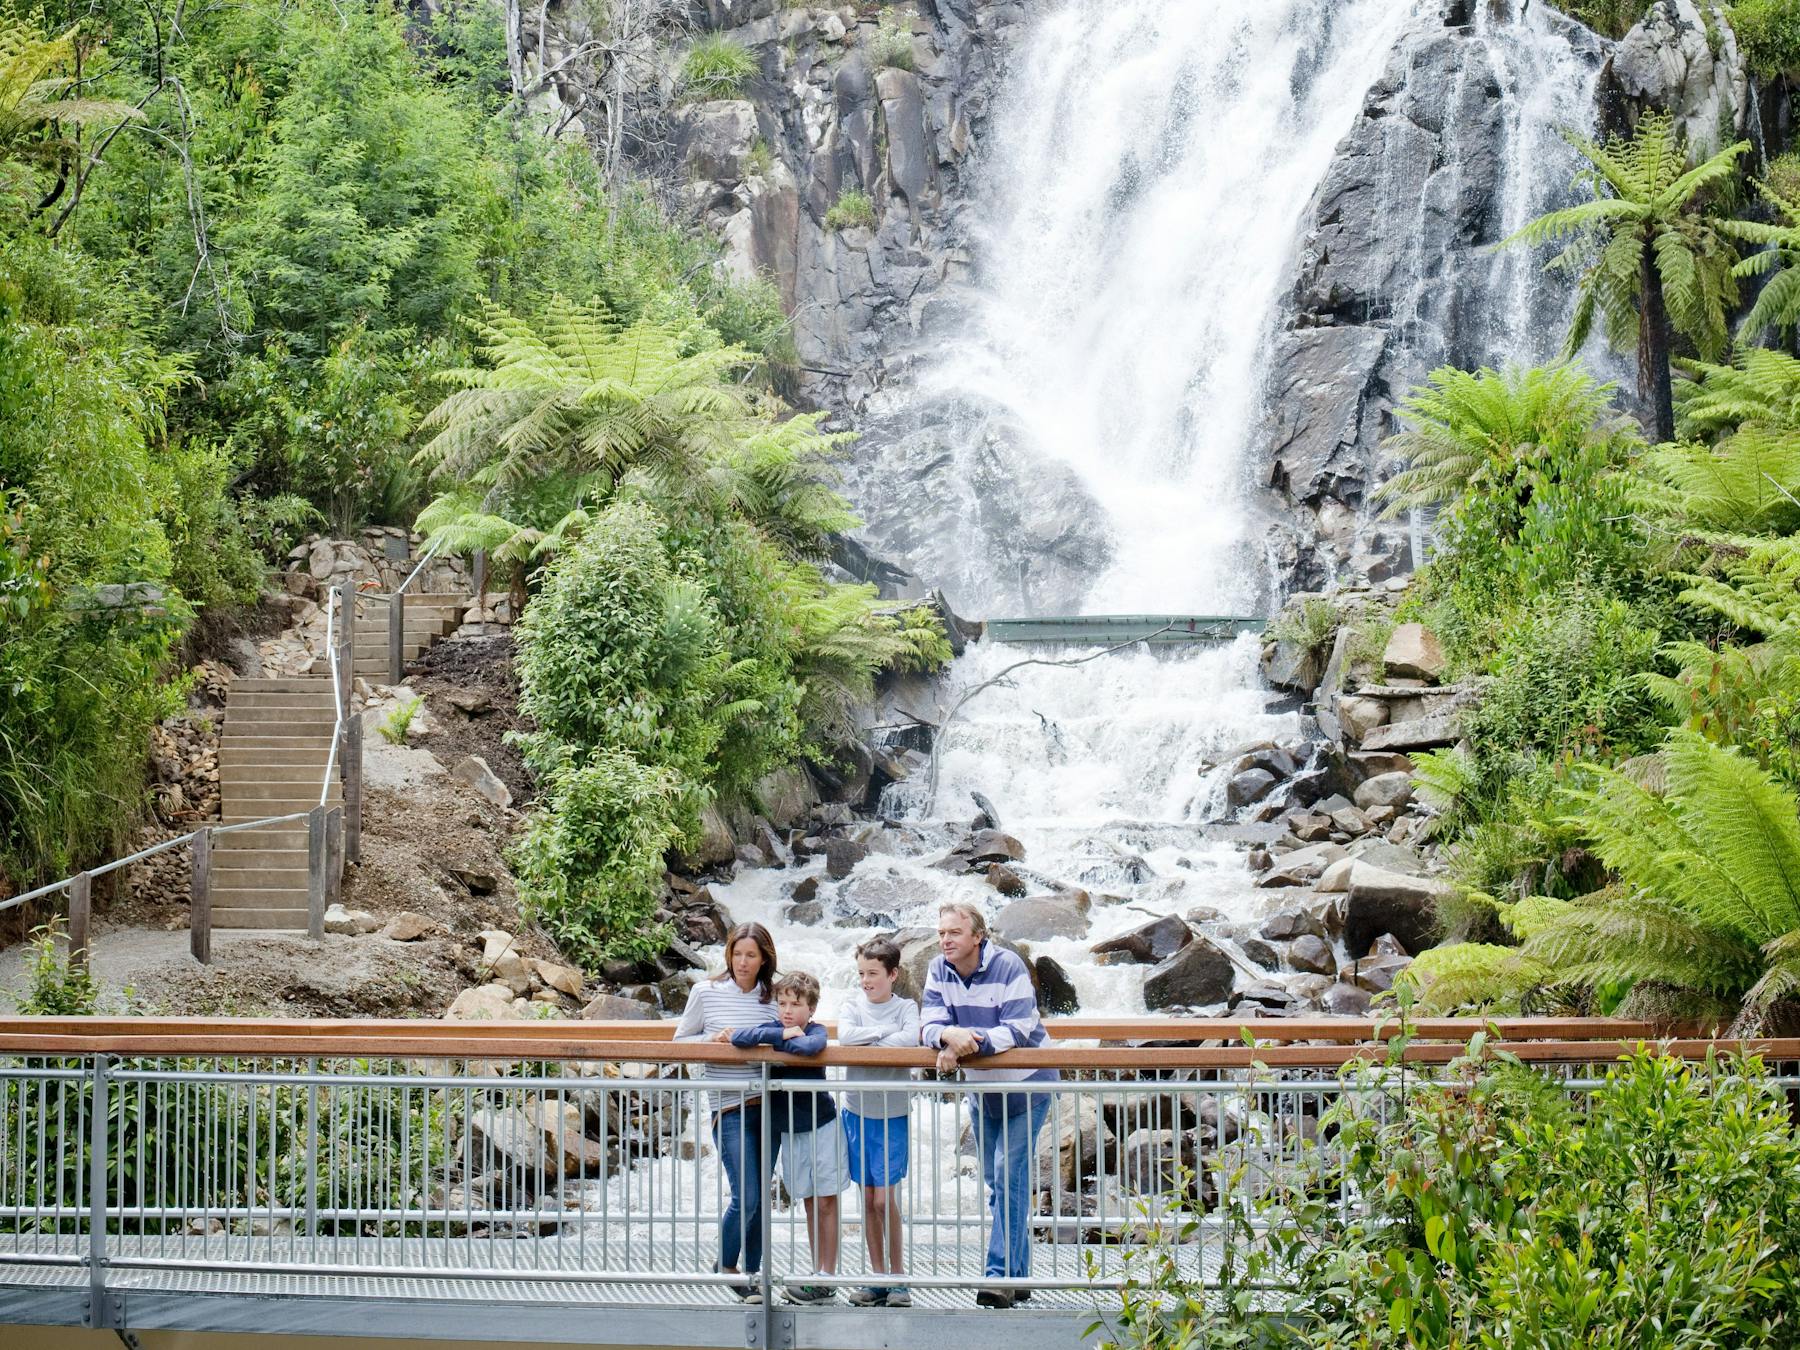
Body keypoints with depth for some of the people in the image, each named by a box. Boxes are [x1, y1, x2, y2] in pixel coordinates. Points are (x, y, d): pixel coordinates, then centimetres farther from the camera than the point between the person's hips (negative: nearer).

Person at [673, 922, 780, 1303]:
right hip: (729, 1109, -3)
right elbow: (680, 1041, 6)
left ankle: (752, 1275, 16)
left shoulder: (773, 997, 6)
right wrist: (713, 1038, -11)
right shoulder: (706, 992, -1)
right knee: (746, 1197, -9)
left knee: (759, 1198, 6)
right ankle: (725, 1264, 13)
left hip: (766, 1105, 3)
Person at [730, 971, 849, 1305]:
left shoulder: (816, 1030, -10)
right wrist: (780, 1035, -21)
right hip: (789, 1130, 4)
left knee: (825, 1202, 0)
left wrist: (776, 1043, -18)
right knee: (809, 1203, 10)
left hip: (822, 1126, -4)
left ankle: (826, 1278, 1)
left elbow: (810, 1046, -34)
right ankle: (819, 1275, 14)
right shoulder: (773, 1027, 0)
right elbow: (738, 1038, -16)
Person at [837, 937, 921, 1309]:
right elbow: (845, 1036, -14)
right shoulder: (854, 1003, 4)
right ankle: (878, 1279, 14)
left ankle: (898, 1278, 4)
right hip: (857, 1112, 3)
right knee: (868, 1199, 7)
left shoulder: (905, 1007, -2)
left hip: (892, 1115, -3)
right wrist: (886, 1032, -15)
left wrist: (867, 1043, -15)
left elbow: (909, 1040, -21)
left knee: (885, 1199, -7)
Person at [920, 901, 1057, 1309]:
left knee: (1009, 1175, -16)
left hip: (1025, 1084, -6)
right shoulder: (939, 971, -6)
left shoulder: (1008, 968, -22)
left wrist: (969, 1043, -37)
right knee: (997, 1183, 10)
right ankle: (1018, 1277, 17)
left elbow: (1018, 1030, -27)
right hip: (981, 1089, 6)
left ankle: (1002, 1275, -19)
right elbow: (929, 1026, -13)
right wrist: (950, 1035, -36)